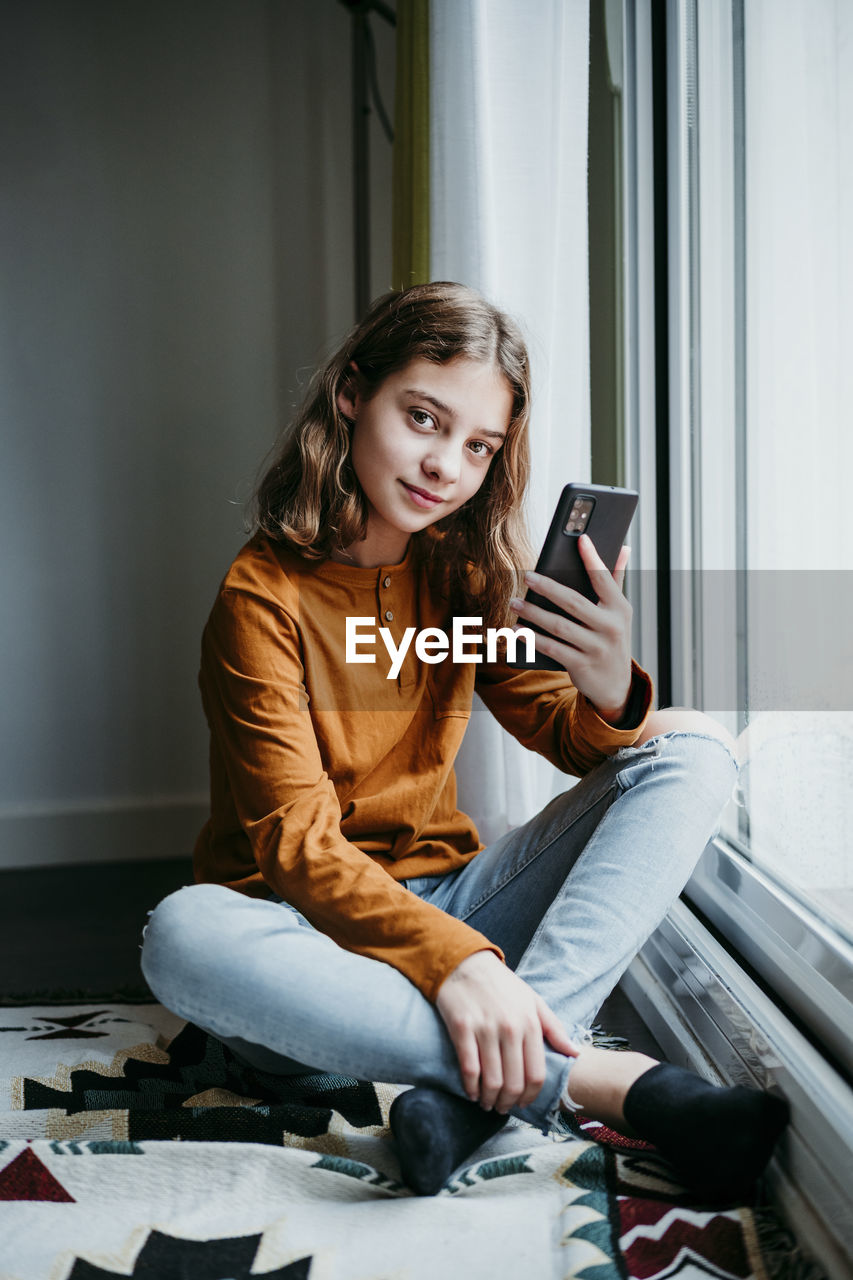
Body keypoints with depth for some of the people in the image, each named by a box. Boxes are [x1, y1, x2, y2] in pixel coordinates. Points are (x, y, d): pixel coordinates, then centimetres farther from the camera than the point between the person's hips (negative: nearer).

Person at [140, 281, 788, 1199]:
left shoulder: (465, 572, 4)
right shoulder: (264, 597, -13)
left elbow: (570, 739, 1)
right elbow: (297, 842, -21)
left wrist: (612, 696, -25)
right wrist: (450, 960, -38)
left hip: (445, 901, 5)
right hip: (311, 935, -5)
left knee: (693, 753, -11)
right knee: (185, 935, -39)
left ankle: (478, 1087, -31)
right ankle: (598, 1077, -37)